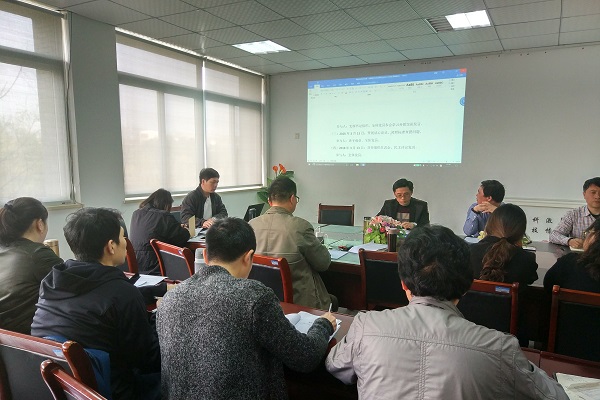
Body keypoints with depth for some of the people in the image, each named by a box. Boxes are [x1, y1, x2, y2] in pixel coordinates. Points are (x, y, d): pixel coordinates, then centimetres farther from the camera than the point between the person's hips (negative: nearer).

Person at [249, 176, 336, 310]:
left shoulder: (251, 224, -7)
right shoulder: (301, 226, -21)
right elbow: (324, 263, -10)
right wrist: (318, 245, 11)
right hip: (299, 300, -5)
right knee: (332, 301, 26)